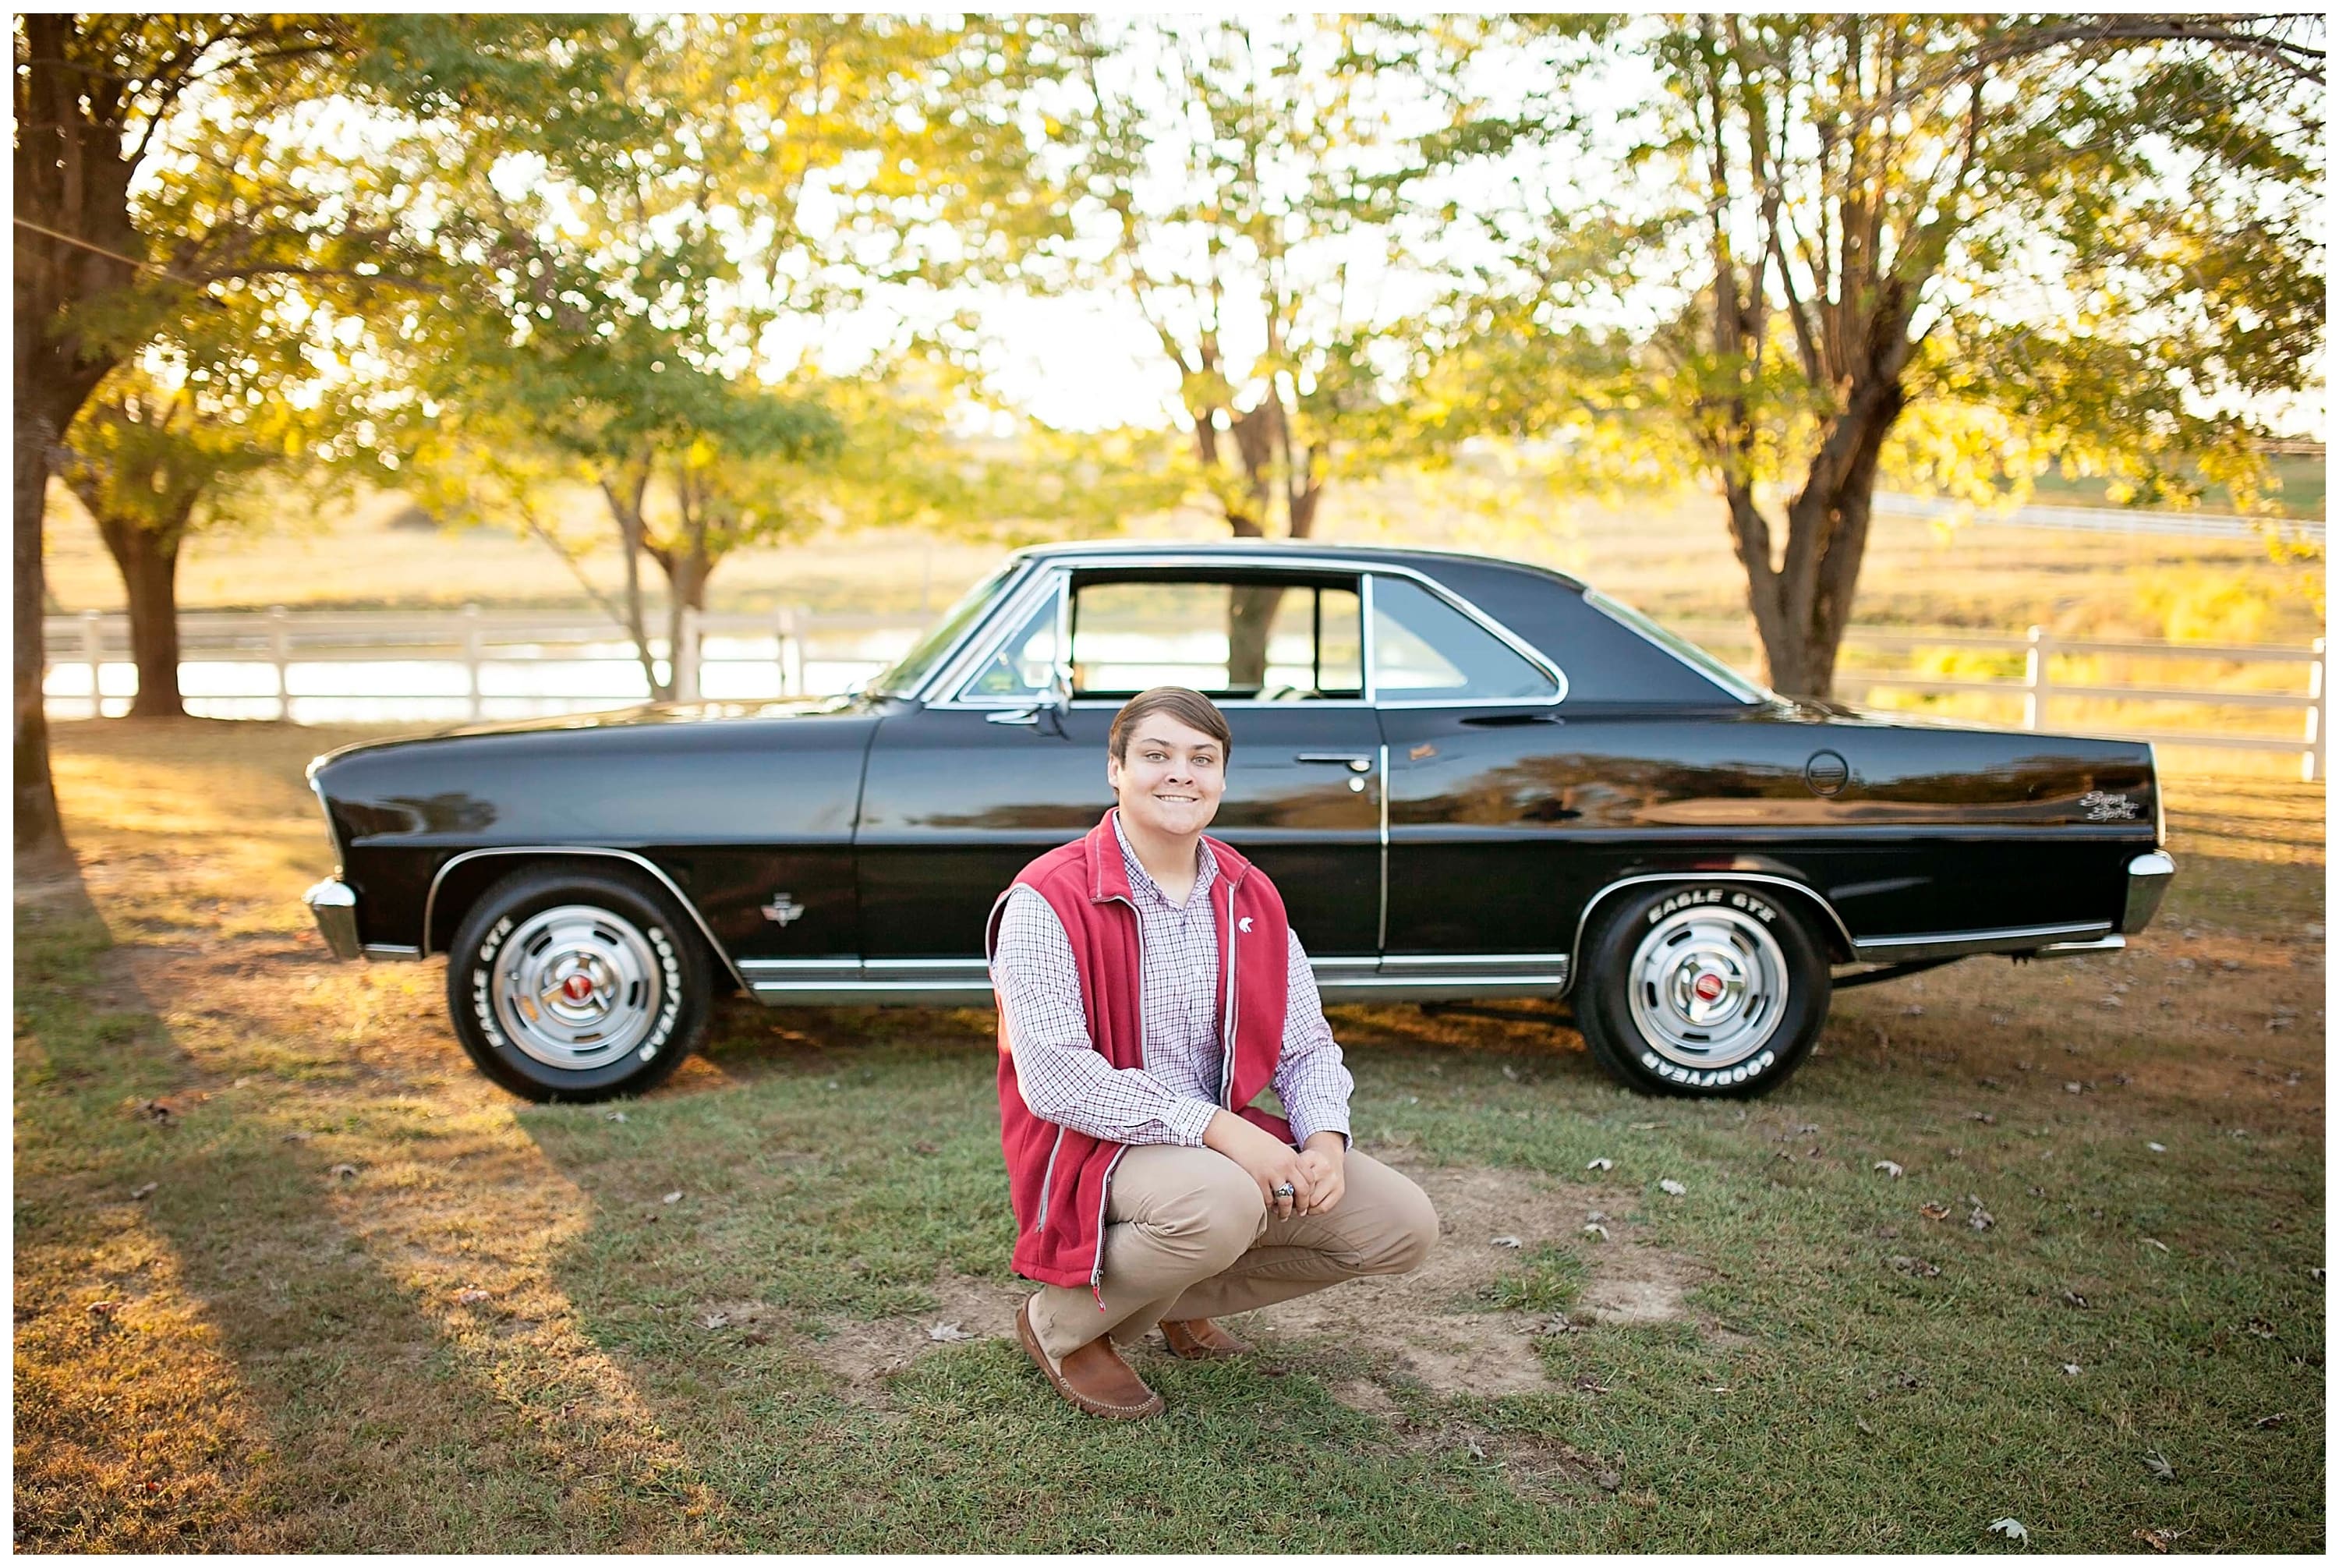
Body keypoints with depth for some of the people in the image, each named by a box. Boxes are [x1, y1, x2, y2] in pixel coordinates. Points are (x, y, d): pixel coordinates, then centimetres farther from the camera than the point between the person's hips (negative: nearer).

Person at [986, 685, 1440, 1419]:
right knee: (1221, 1202, -38)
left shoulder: (1251, 897, 5)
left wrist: (1326, 1139, -14)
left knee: (1404, 1225, -3)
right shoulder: (1049, 901, -16)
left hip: (1225, 1134, 7)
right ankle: (1063, 1325, -6)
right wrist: (1214, 1127, -28)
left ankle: (1182, 1300, 15)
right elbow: (1052, 1078, -24)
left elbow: (1307, 1043, 8)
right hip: (1092, 1146, -7)